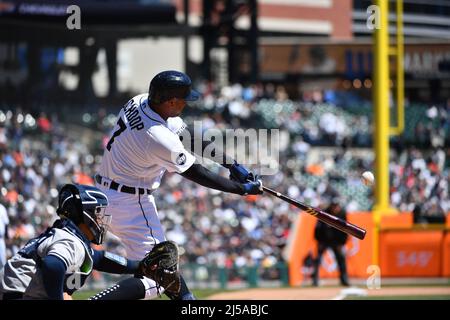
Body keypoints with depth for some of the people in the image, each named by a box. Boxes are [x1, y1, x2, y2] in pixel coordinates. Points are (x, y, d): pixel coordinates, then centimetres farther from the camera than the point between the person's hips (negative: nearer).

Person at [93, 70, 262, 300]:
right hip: (130, 202, -10)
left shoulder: (140, 102, -3)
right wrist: (243, 189, -6)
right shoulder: (159, 138, -28)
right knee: (155, 279, -8)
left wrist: (231, 163, 3)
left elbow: (190, 137, 4)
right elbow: (197, 174, -16)